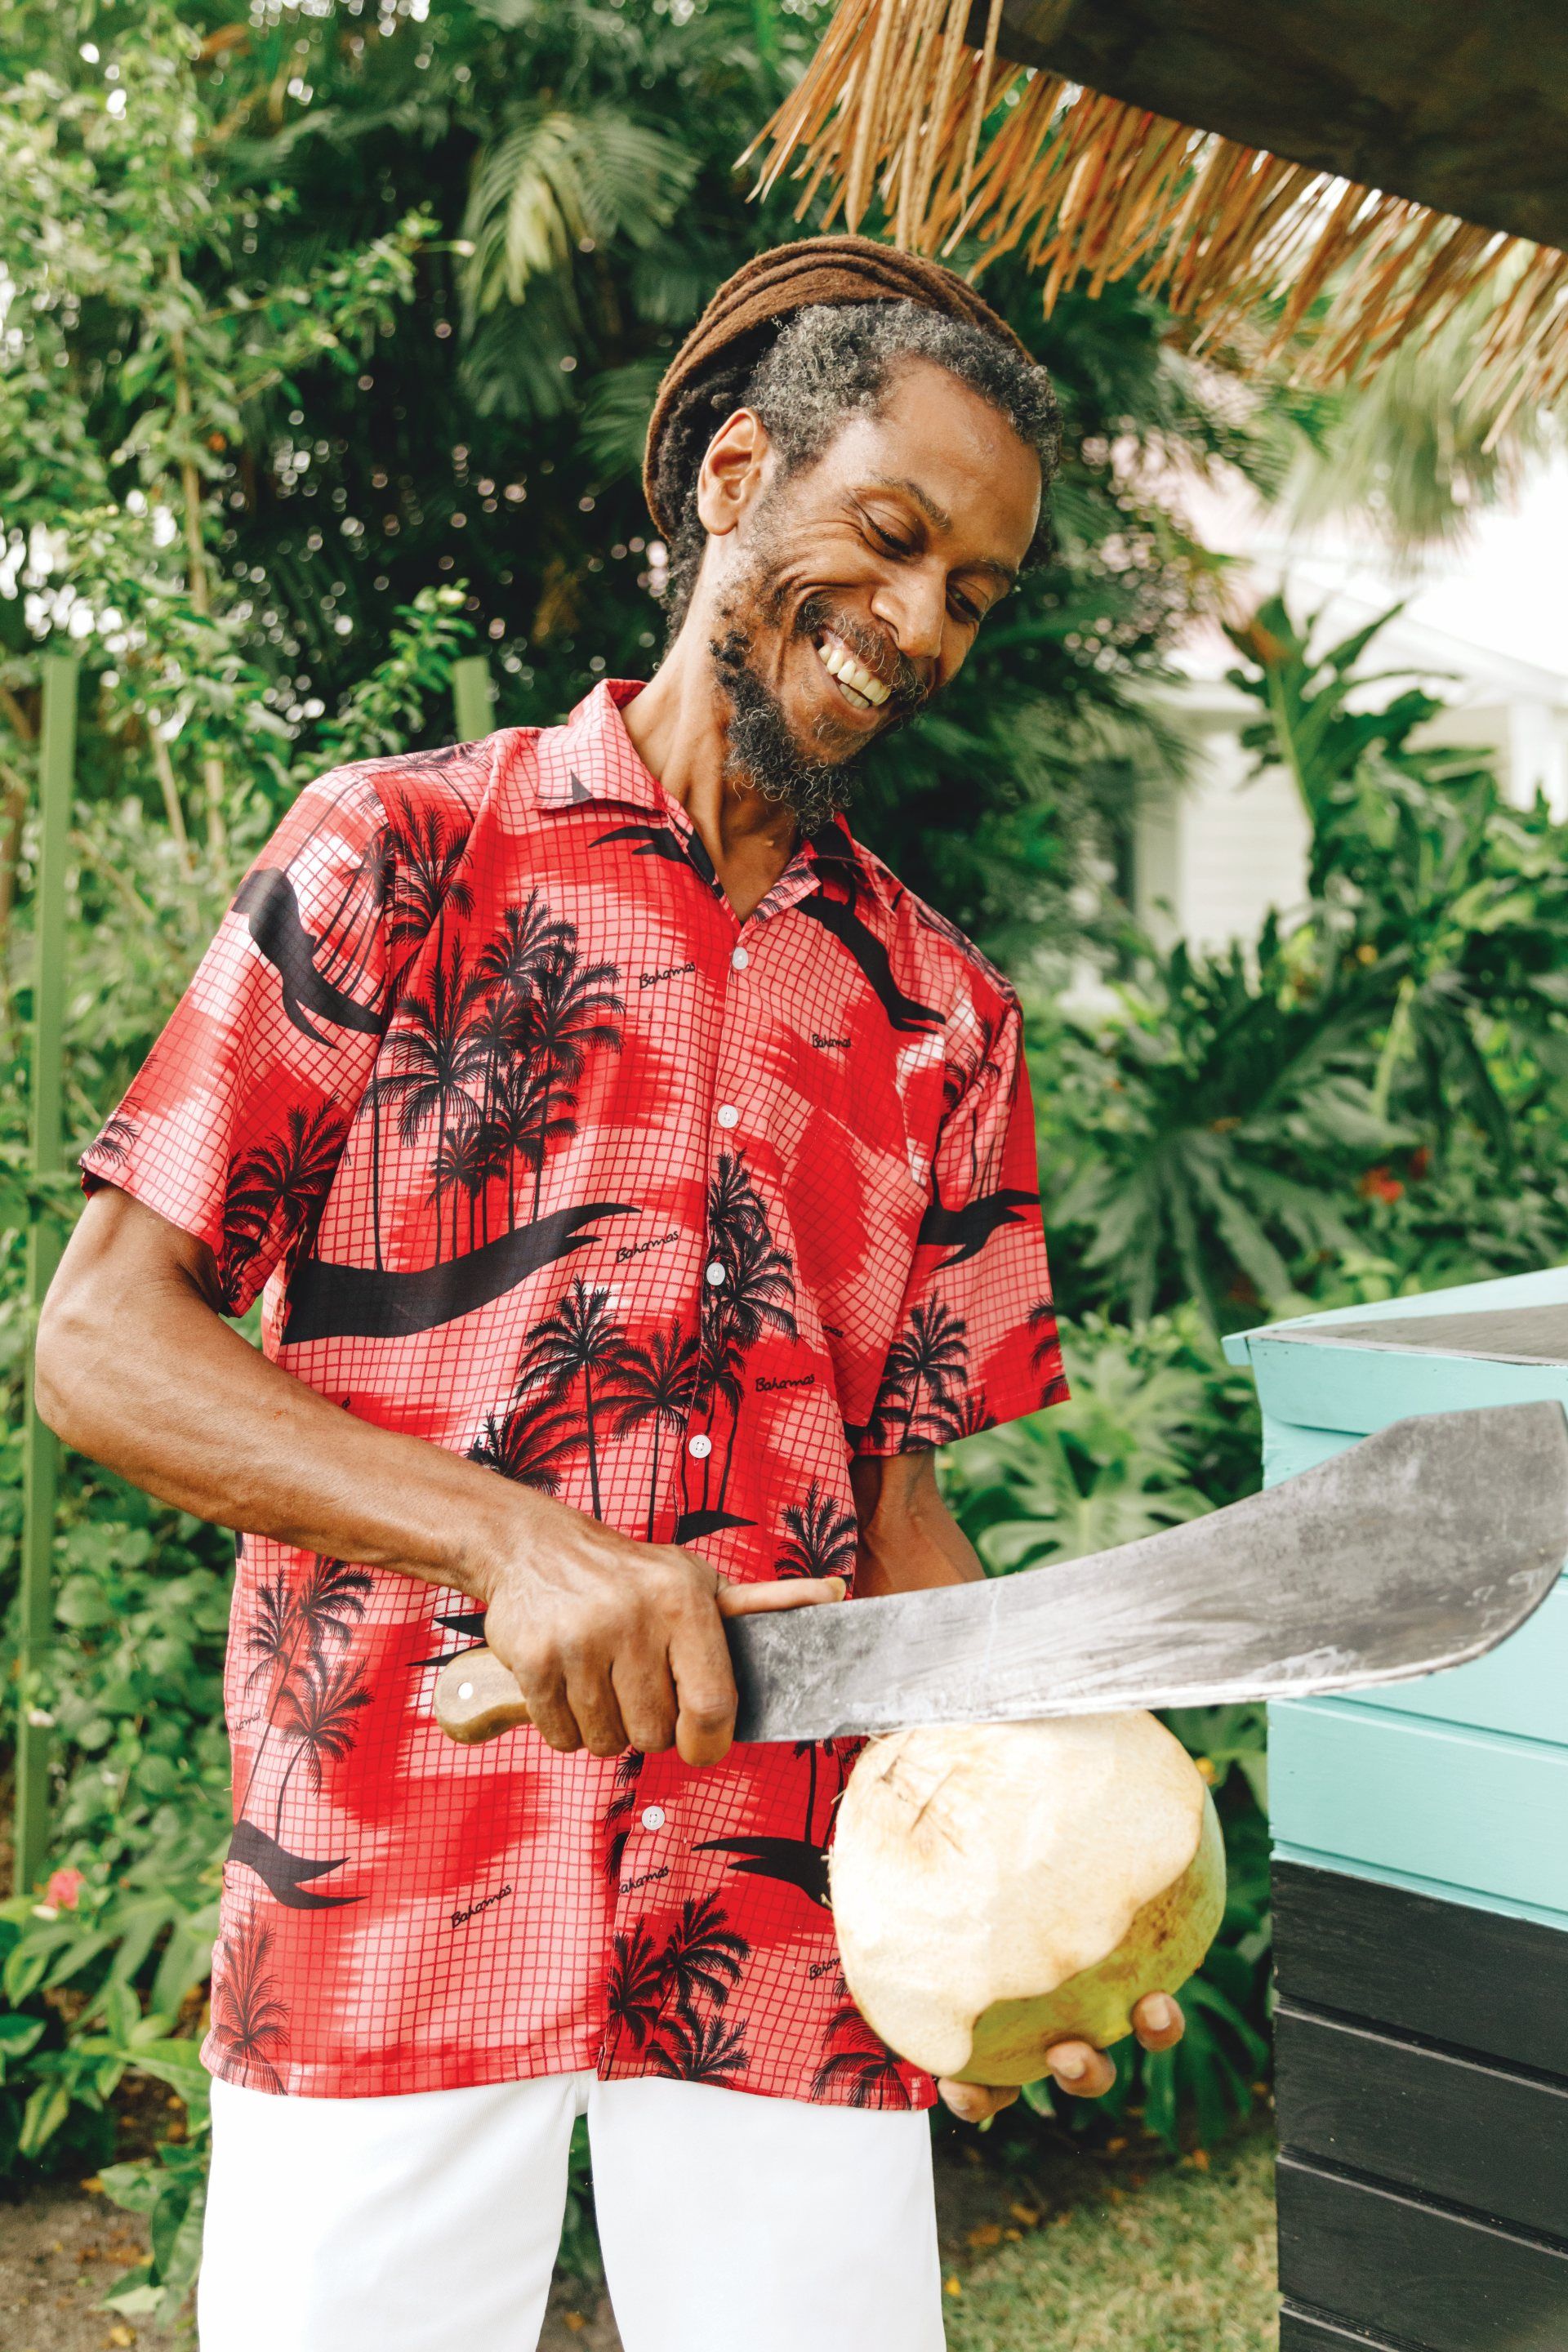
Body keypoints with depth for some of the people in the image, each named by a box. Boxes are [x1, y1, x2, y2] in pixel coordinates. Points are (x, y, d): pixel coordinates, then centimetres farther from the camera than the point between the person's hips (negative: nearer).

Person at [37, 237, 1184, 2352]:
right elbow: (100, 1343, -6)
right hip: (387, 1911, -3)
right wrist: (514, 1540, -19)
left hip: (792, 1938, 3)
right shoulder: (393, 858, 0)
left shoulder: (943, 1015, 11)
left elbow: (894, 1487, 10)